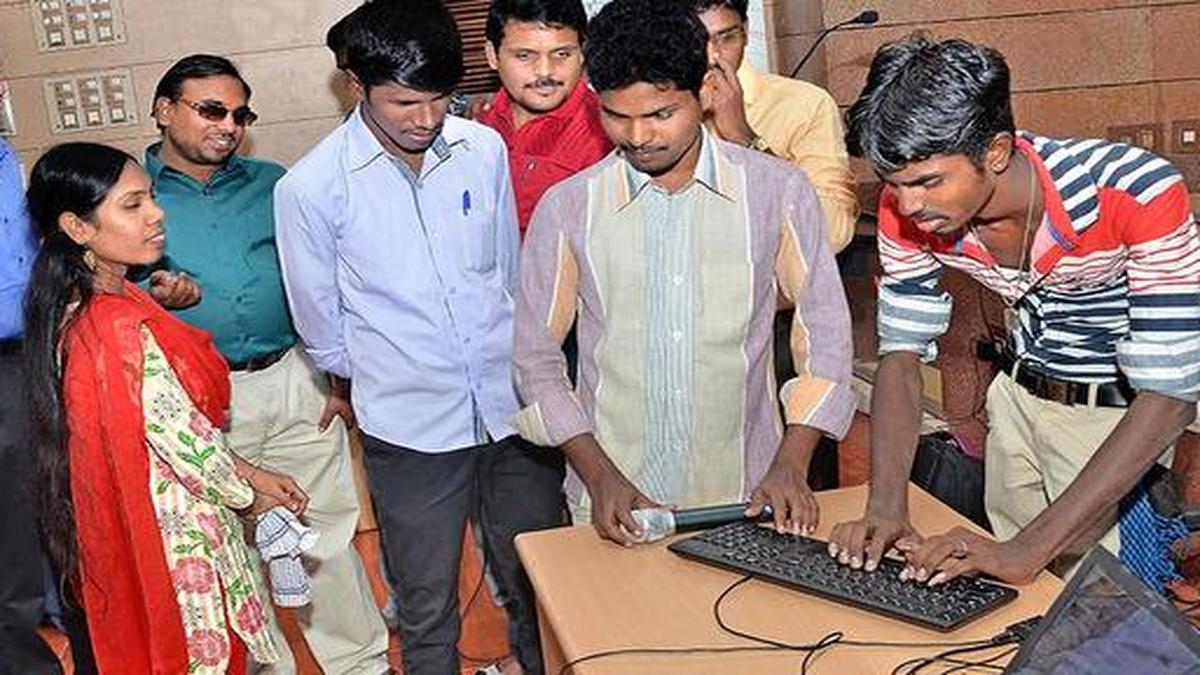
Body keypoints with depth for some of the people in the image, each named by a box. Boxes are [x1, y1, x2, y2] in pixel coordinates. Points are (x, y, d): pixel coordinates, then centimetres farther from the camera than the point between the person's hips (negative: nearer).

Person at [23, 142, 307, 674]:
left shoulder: (81, 307, 0)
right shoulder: (124, 331, -30)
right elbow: (187, 444, -22)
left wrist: (249, 473, 6)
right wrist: (251, 492, -4)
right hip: (177, 536, -9)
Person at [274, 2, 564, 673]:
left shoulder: (484, 149, -2)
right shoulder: (311, 187, -10)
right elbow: (322, 328, 2)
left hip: (513, 407, 3)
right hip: (410, 428, -3)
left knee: (539, 587, 17)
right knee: (428, 607, 12)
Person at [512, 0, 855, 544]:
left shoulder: (778, 190, -4)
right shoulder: (566, 207, -4)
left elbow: (826, 333, 1)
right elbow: (535, 357, 1)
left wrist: (791, 464, -8)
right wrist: (598, 476, -9)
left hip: (746, 499, 0)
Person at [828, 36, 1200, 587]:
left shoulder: (1138, 193, -33)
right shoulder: (907, 208, -19)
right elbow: (902, 354, -11)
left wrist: (1029, 549, -39)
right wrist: (885, 509, -26)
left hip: (1127, 419, -4)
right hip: (1020, 397, 5)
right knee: (1007, 595, 16)